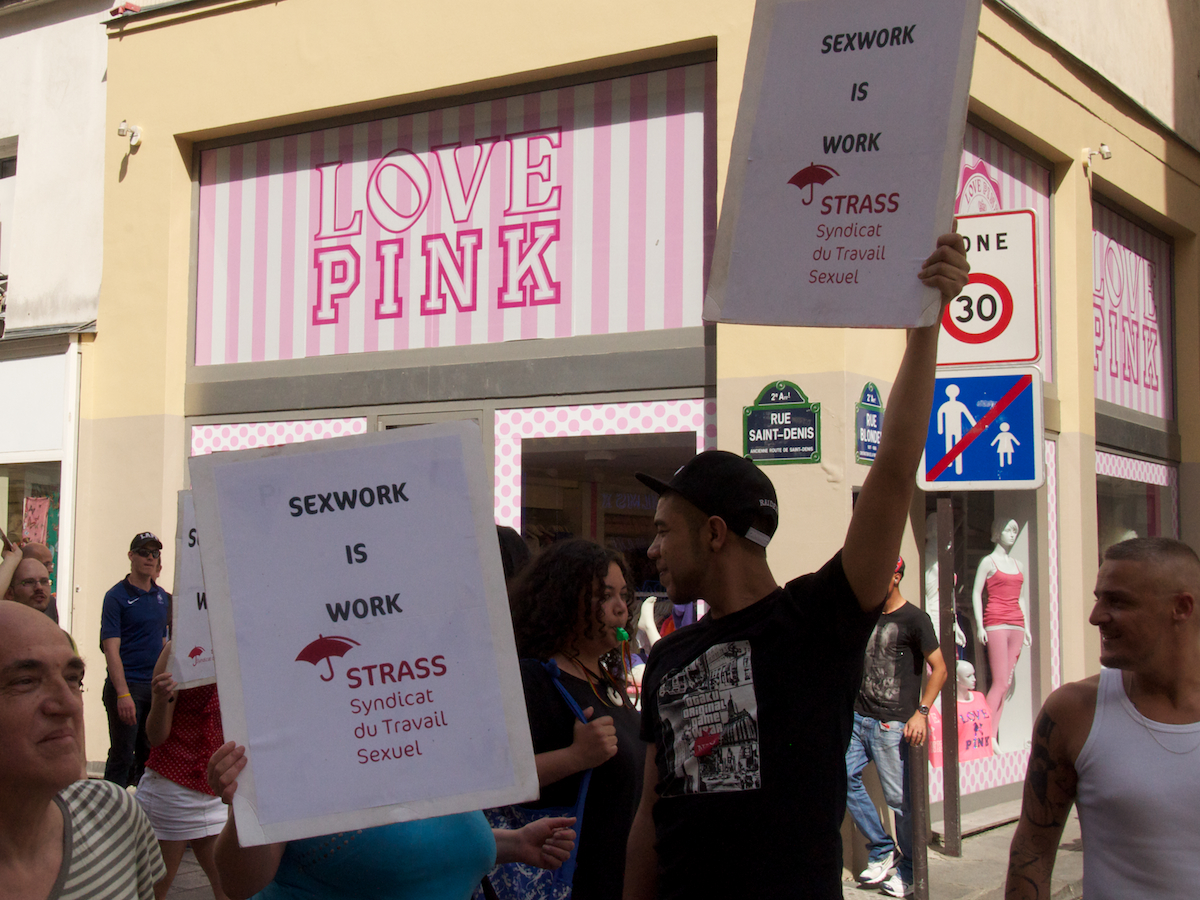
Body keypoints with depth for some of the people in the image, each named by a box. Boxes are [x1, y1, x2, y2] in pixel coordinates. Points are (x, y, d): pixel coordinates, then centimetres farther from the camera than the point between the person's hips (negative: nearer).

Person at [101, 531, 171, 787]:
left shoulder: (162, 597, 13)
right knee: (122, 756, -4)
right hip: (127, 685, -6)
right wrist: (123, 693, -22)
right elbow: (111, 648, -12)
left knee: (151, 756, 10)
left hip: (156, 687, 6)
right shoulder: (117, 596, -5)